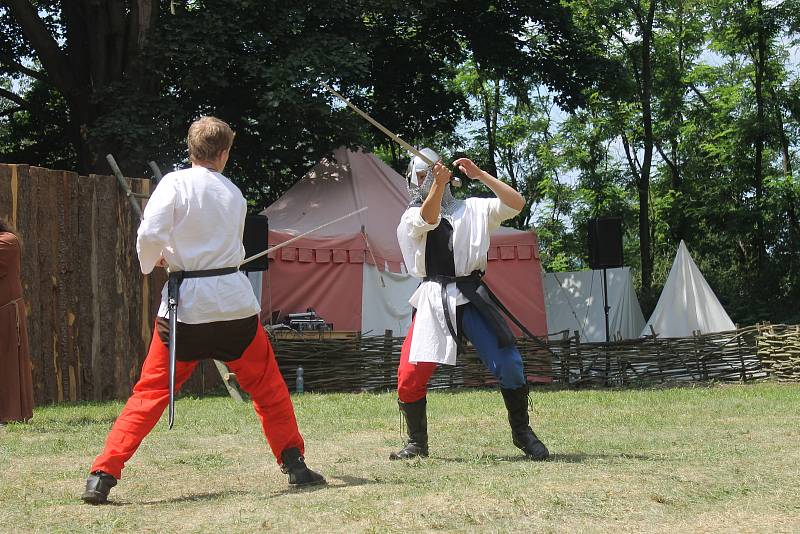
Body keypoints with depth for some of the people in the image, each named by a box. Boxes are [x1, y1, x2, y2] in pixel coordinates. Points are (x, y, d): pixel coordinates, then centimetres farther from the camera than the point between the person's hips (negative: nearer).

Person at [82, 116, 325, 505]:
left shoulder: (176, 183, -5)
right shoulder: (234, 194, 9)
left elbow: (149, 234, -15)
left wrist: (152, 261, 5)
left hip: (186, 302, -2)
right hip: (233, 300, 2)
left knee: (149, 393, 3)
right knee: (268, 387, 18)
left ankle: (102, 476, -4)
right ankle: (295, 465, 21)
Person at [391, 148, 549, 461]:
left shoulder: (472, 209, 15)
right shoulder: (411, 218, 9)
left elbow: (515, 203, 4)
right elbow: (428, 219, -15)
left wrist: (480, 175, -2)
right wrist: (438, 184, -33)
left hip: (472, 298, 1)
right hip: (433, 301, -1)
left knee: (508, 364, -7)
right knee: (410, 375, -8)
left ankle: (522, 433, 13)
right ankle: (417, 443, 12)